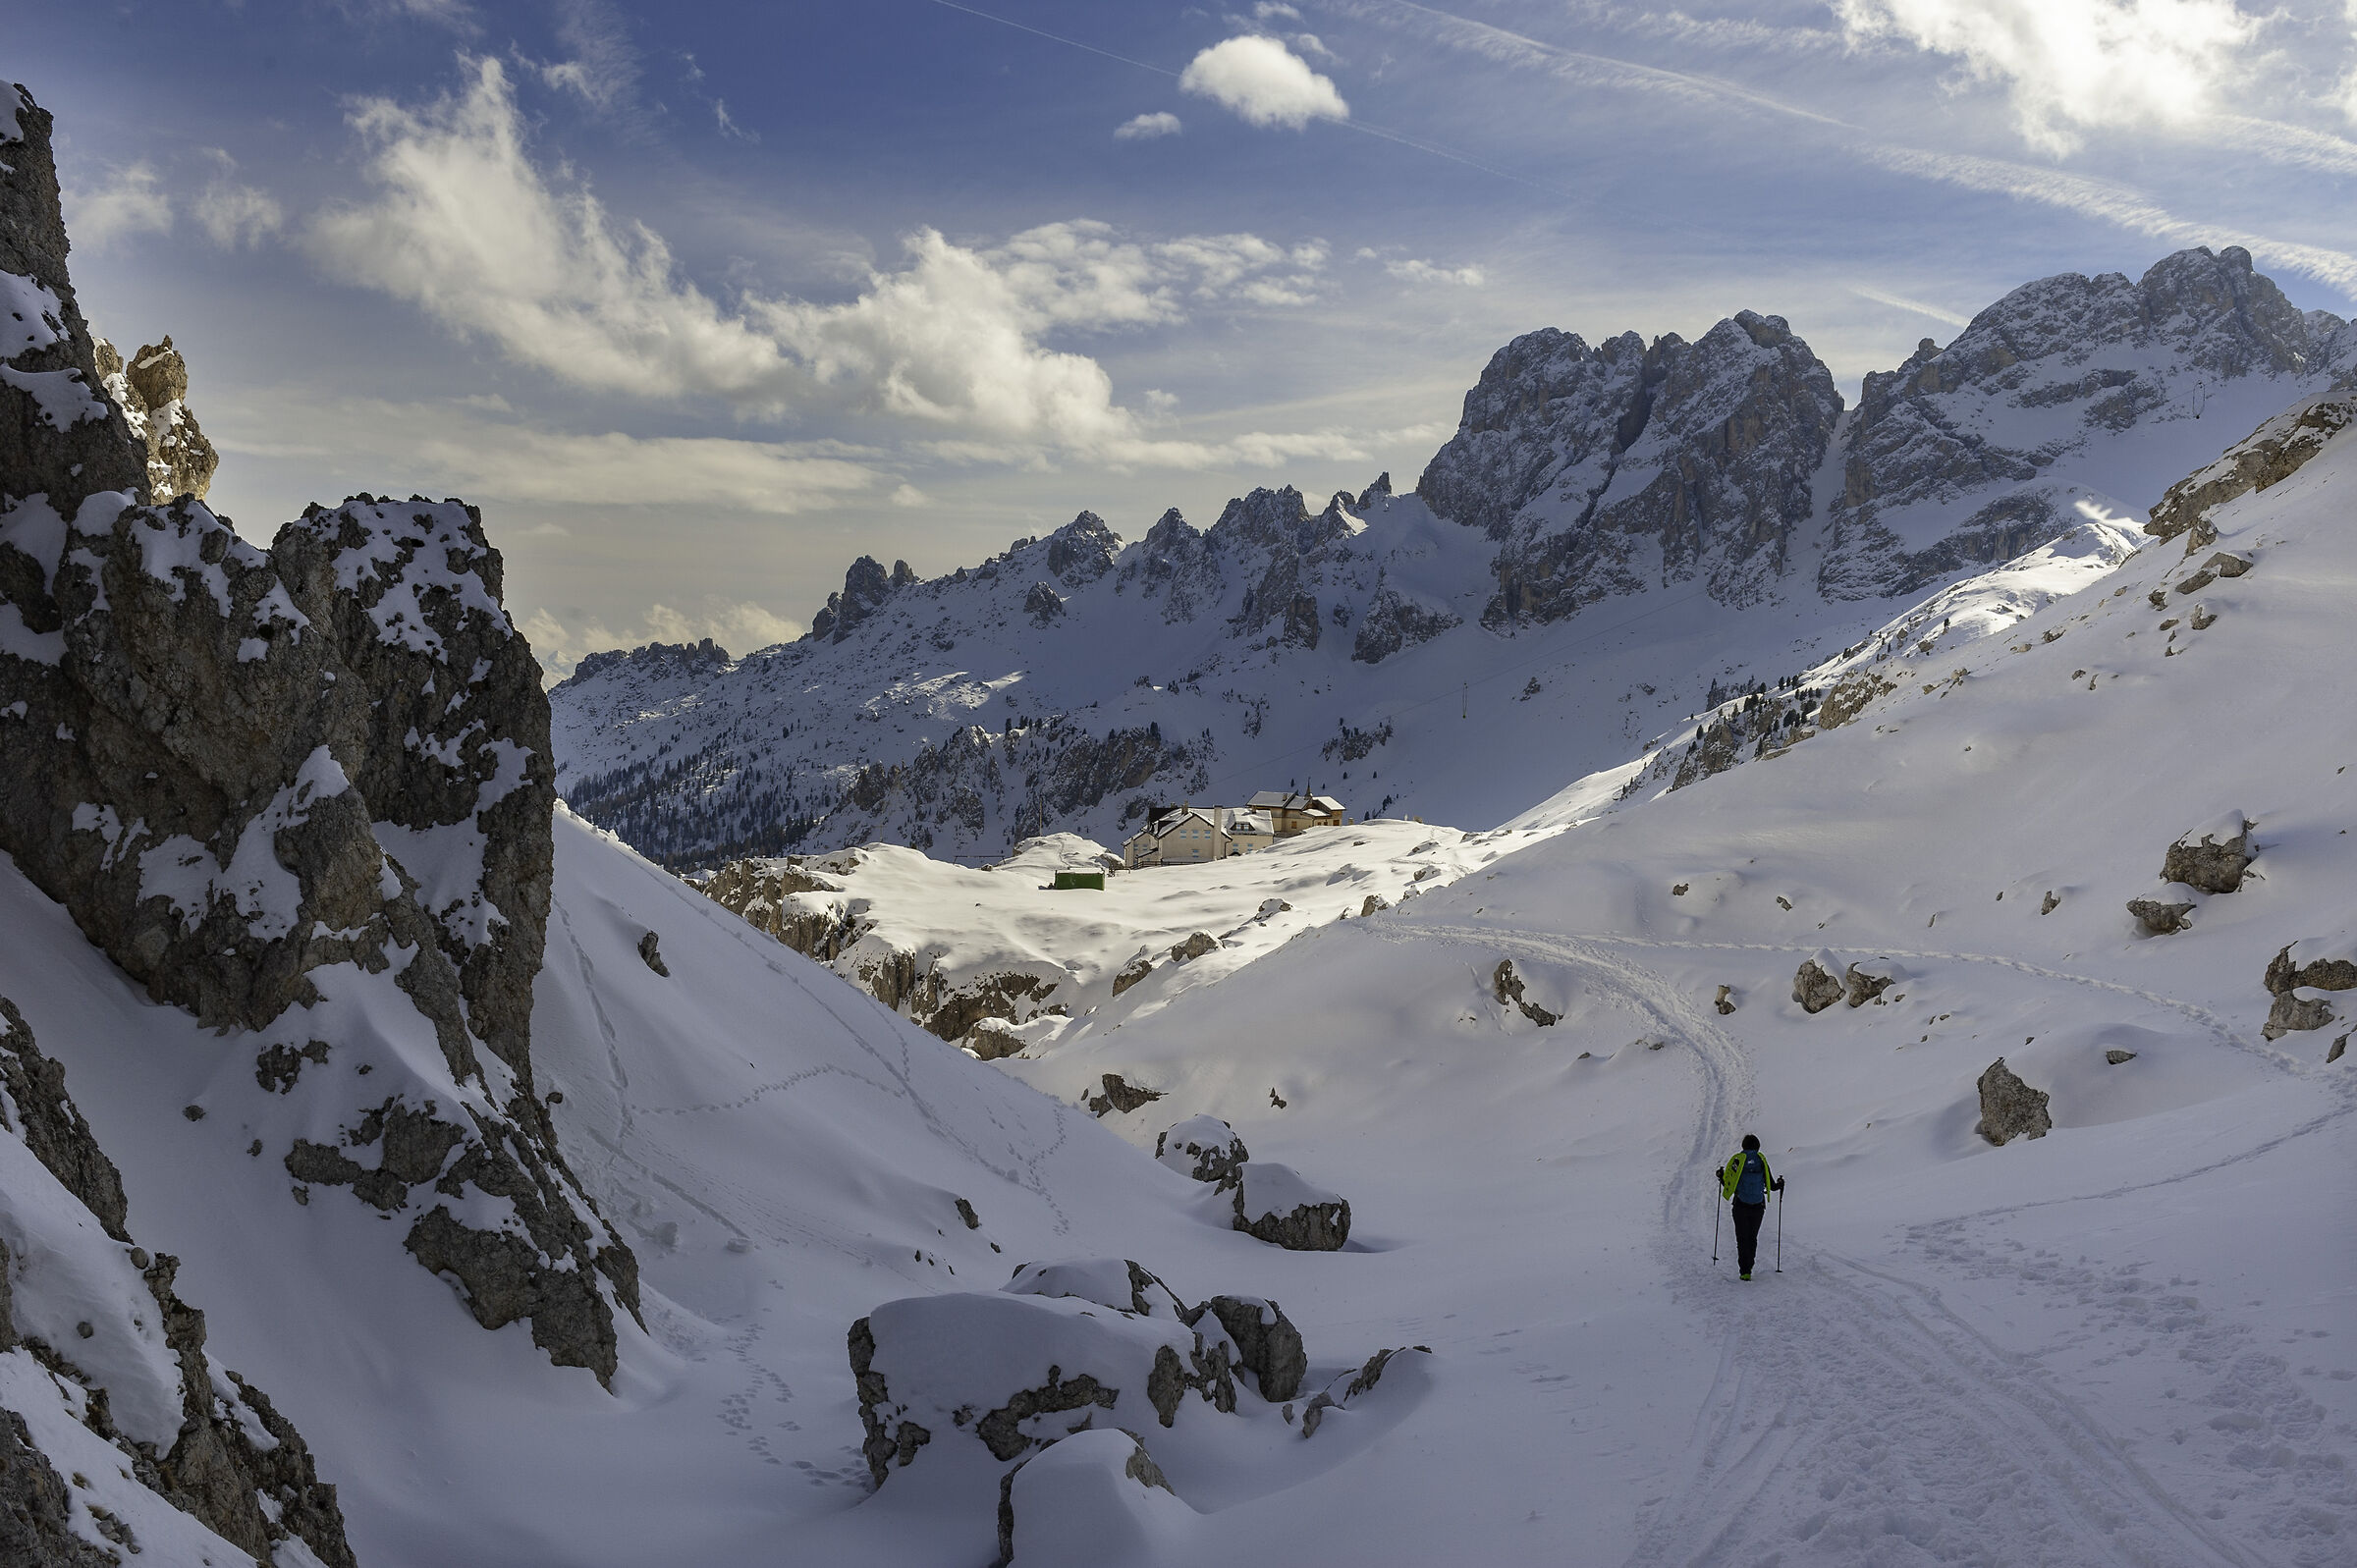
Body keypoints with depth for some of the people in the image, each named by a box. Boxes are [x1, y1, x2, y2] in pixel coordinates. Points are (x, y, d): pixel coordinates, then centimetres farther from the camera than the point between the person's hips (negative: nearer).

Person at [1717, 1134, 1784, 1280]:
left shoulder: (1738, 1160, -8)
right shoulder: (1761, 1160, -3)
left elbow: (1728, 1184, -7)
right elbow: (1772, 1186, 0)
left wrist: (1721, 1177, 15)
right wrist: (1780, 1185, 22)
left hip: (1741, 1207, -2)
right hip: (1758, 1207, 2)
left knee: (1742, 1239, 4)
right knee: (1753, 1238, 20)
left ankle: (1745, 1271, -5)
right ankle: (1749, 1266, 29)